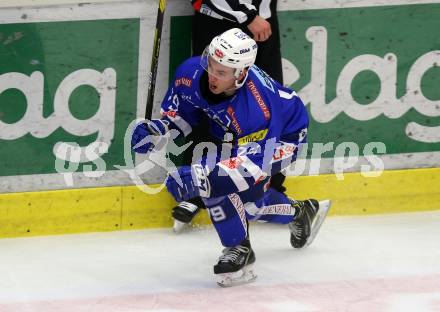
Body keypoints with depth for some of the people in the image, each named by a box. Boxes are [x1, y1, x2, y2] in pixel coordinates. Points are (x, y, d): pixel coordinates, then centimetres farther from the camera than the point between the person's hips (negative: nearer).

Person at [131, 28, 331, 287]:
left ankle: (239, 248, -9)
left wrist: (201, 179, -53)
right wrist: (158, 128, -20)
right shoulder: (192, 73, -25)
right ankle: (301, 212, 44)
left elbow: (253, 166, -43)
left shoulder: (255, 107, -43)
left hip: (283, 136, -8)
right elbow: (181, 109, -2)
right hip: (235, 135, 8)